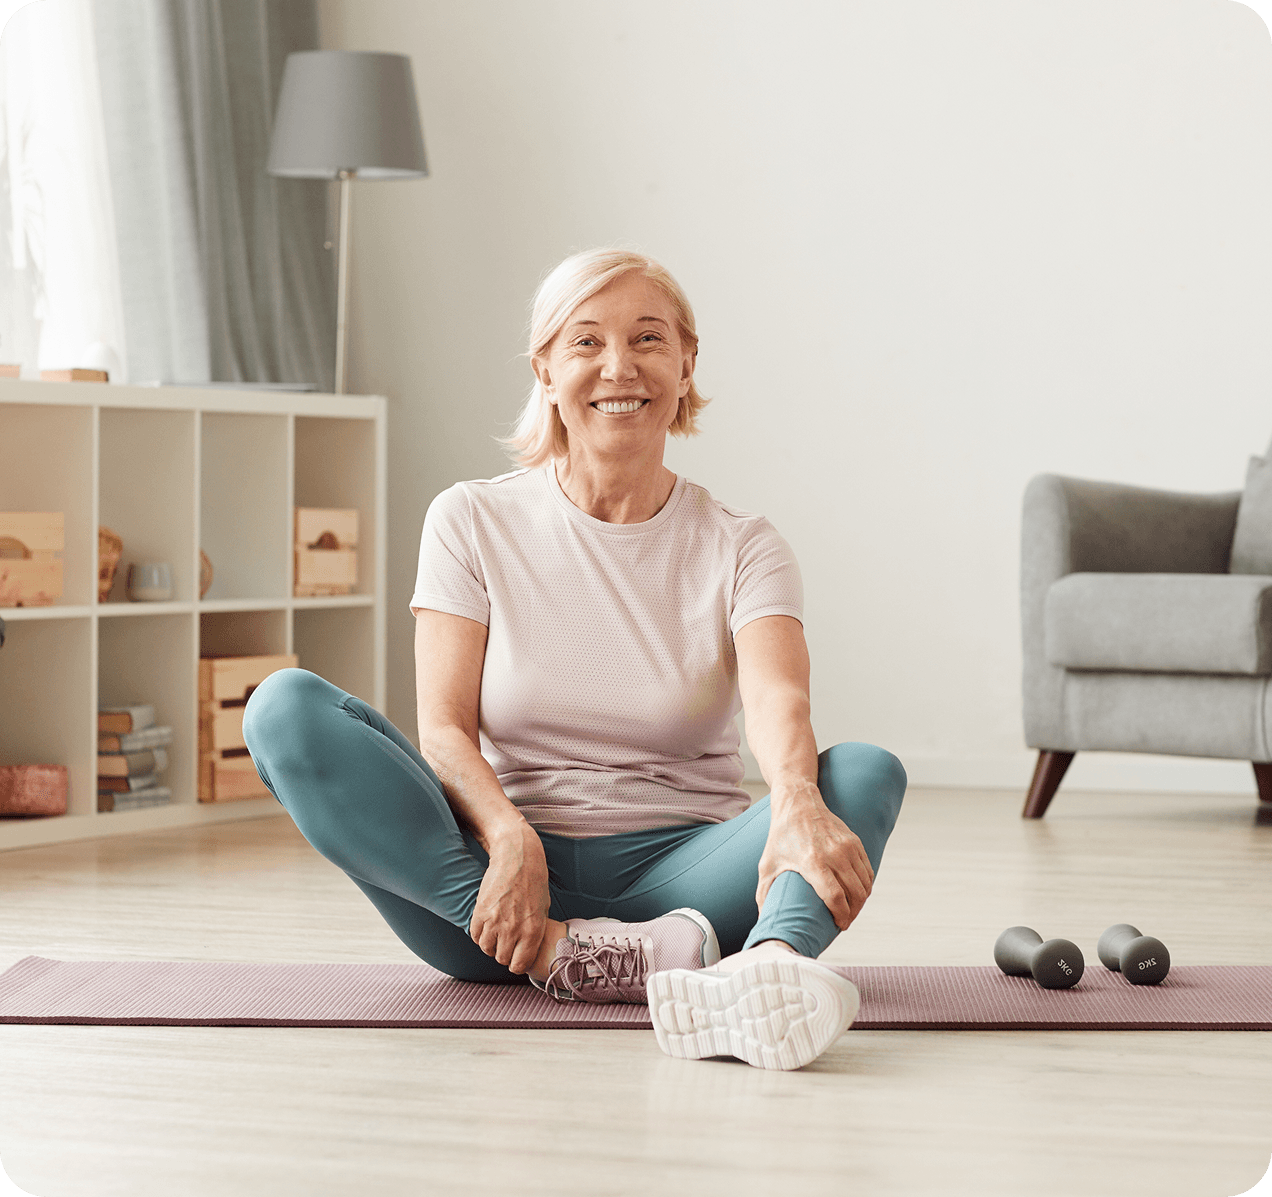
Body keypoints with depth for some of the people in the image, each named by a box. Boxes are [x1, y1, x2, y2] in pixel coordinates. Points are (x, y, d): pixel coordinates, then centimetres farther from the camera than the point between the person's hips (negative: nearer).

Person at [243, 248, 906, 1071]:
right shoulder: (473, 524, 7)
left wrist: (797, 803, -39)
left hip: (675, 874, 0)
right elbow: (443, 727, -4)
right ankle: (558, 950, -35)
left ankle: (771, 965, -57)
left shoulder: (740, 546, 6)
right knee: (286, 707, -22)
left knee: (868, 772, -25)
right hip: (499, 866, 0)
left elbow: (778, 699, -15)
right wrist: (509, 839, -27)